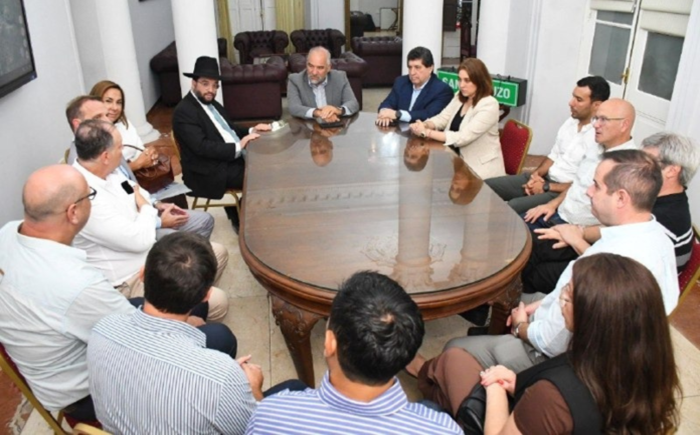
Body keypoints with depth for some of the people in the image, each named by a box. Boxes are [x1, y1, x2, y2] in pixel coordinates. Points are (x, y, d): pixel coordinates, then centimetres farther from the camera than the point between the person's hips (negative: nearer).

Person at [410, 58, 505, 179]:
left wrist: (427, 132, -26)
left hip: (480, 168, -7)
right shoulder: (459, 97, 8)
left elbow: (463, 137, -25)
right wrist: (424, 125, -19)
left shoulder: (489, 105, -18)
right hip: (460, 160, 7)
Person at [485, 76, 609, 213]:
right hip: (544, 177, 8)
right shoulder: (570, 122, 9)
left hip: (563, 192, -8)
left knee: (511, 207, -30)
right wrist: (536, 174, -2)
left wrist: (547, 187, -15)